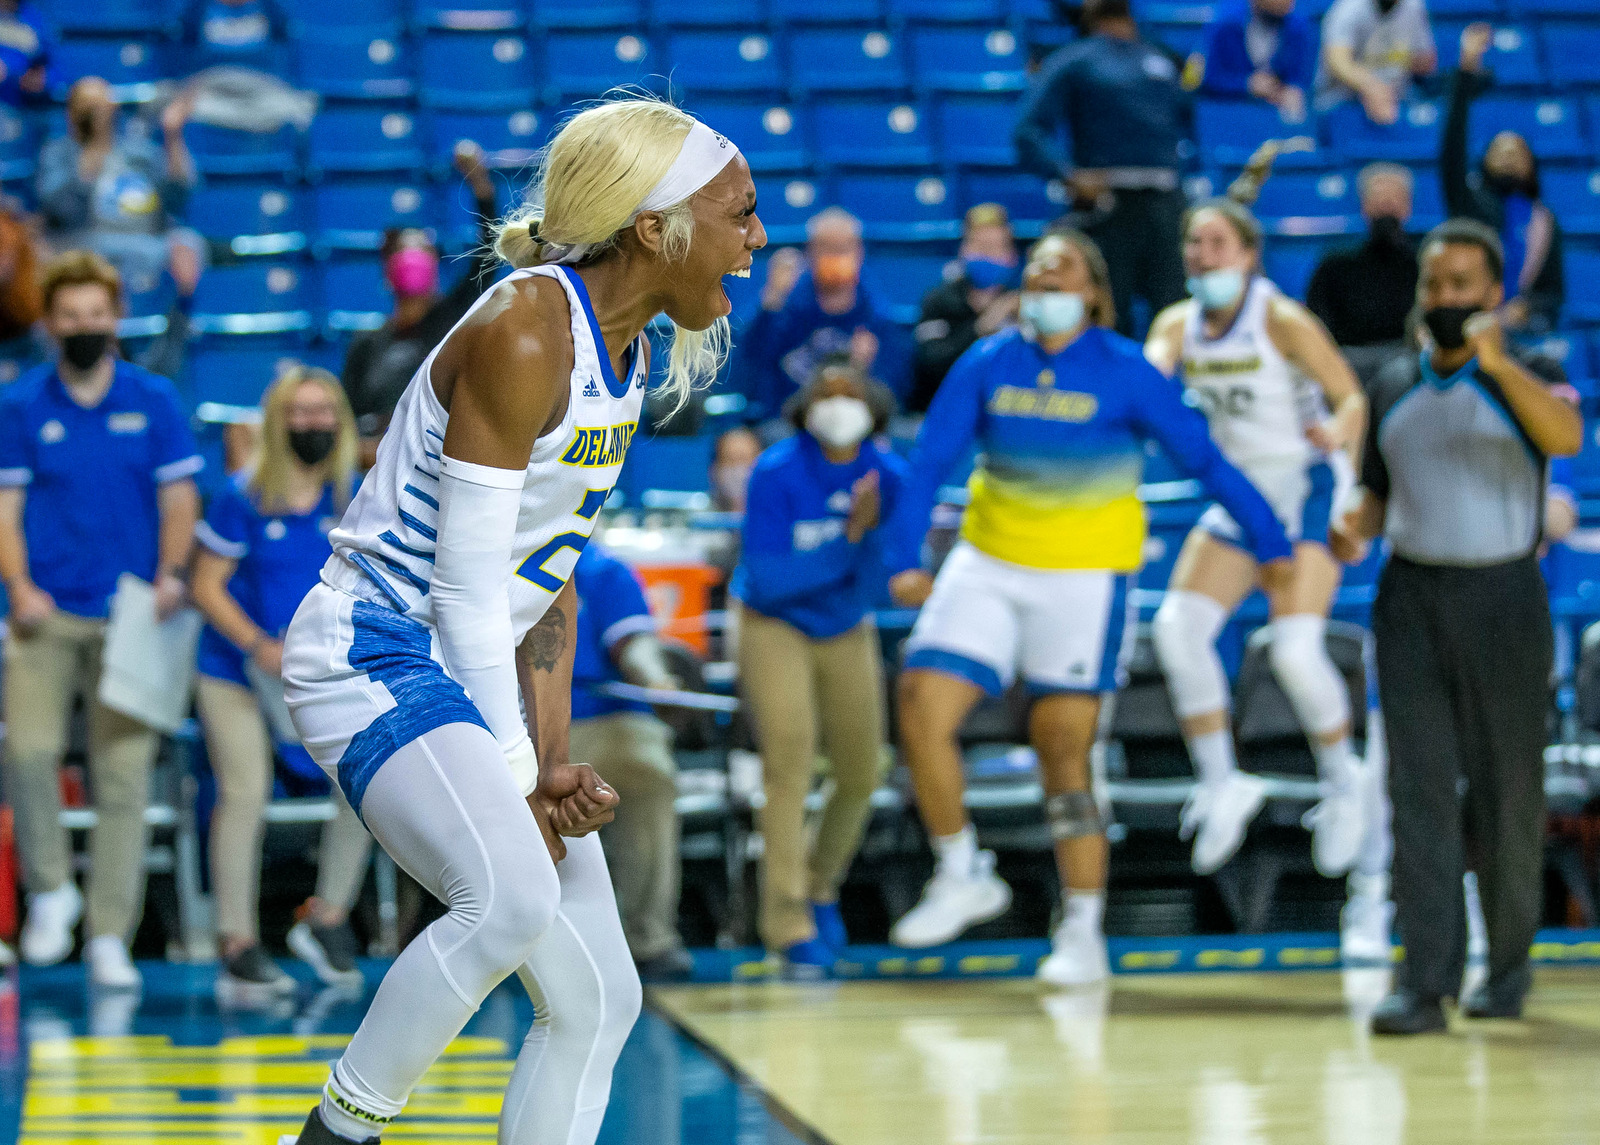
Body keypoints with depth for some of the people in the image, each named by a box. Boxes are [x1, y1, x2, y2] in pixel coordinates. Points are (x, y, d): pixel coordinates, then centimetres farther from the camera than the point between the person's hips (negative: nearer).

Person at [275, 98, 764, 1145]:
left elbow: (548, 579, 11)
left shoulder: (626, 350, 9)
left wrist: (551, 764, 2)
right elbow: (466, 581, -18)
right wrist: (515, 772, -16)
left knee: (597, 998, 4)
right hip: (375, 655, -10)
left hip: (483, 672, 10)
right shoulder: (525, 331, -18)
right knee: (514, 899, -33)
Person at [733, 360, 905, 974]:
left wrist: (871, 530, -32)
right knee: (790, 756, -22)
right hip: (774, 628, -4)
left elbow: (873, 589, -14)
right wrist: (848, 543, -29)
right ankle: (788, 924, -17)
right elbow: (767, 579, -24)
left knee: (860, 777, 7)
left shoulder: (889, 477, -13)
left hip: (846, 634, 4)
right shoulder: (776, 474, -21)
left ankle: (819, 885, 37)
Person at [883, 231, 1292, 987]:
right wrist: (905, 560, -11)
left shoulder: (1125, 373, -6)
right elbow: (930, 462, 1)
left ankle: (1082, 934, 8)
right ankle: (962, 877, 10)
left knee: (1064, 752, -3)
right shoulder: (986, 365, 1)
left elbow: (1205, 460, -1)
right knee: (921, 709, -10)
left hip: (1085, 576, -3)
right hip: (987, 563, 3)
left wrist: (1270, 546, -1)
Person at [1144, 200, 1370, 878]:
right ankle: (1220, 786, 2)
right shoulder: (1179, 323, 1)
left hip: (1306, 487, -6)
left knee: (1295, 651, -18)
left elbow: (1351, 396, -18)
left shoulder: (1282, 321, -16)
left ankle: (1343, 782, 7)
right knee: (1178, 627, -11)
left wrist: (1336, 433, -41)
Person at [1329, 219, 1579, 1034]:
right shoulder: (1394, 386, 12)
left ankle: (1509, 961, 23)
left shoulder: (1527, 377, -1)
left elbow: (1566, 438, -23)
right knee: (1419, 785, -6)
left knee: (1506, 786, 5)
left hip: (1500, 597, -3)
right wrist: (1356, 527, -2)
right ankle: (1426, 980, -9)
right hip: (1411, 596, 3)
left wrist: (1499, 363, -36)